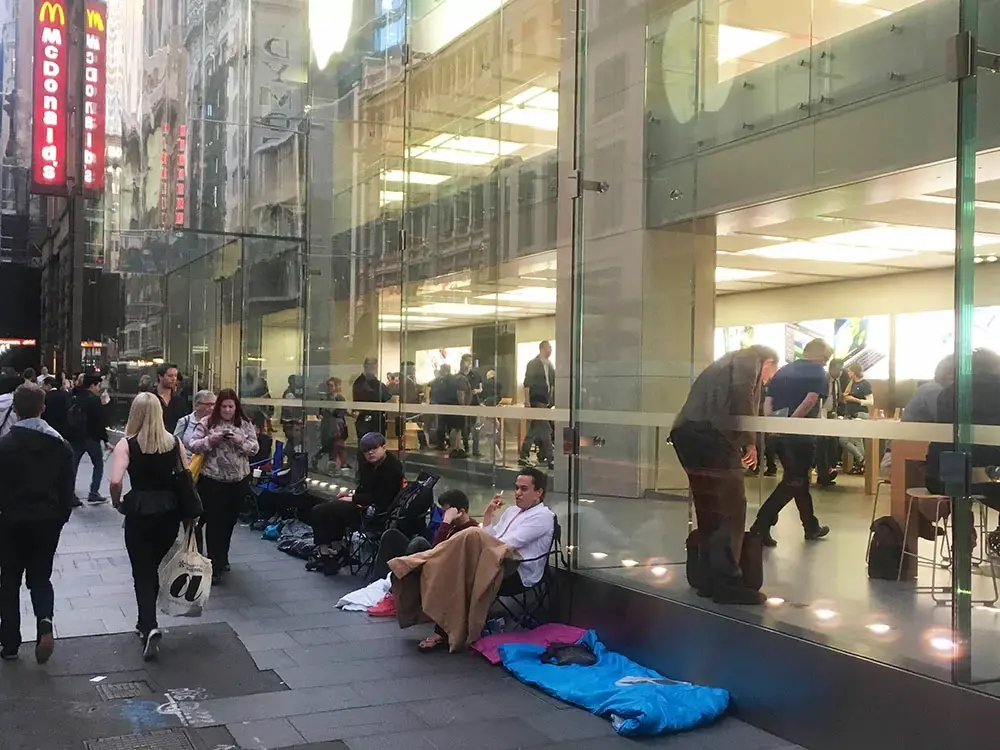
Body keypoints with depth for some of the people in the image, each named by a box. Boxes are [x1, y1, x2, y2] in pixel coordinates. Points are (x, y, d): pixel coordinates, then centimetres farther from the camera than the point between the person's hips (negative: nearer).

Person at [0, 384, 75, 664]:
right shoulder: (60, 445, -1)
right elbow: (68, 489, 2)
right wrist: (62, 517, 12)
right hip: (48, 520, 2)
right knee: (40, 577, 14)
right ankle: (45, 620, -14)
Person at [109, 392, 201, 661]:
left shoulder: (126, 444, -10)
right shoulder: (174, 442, -1)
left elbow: (116, 481, -22)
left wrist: (117, 503, -4)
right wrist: (190, 513, 10)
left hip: (139, 513, -3)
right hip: (169, 513, 3)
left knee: (142, 572, 6)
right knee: (152, 568, 22)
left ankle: (150, 628, -11)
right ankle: (146, 622, 35)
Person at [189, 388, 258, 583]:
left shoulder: (245, 424, 5)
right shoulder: (206, 423, -2)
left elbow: (255, 448, 1)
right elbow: (194, 445, -5)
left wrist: (241, 441, -17)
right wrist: (211, 439, -20)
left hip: (238, 481, 3)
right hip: (212, 480, -3)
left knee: (229, 521, 15)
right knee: (214, 522, -2)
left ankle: (222, 558, 33)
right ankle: (215, 566, 2)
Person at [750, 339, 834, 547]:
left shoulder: (783, 370, 16)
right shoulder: (818, 371, -1)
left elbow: (768, 402, 5)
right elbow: (811, 400, -19)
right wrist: (792, 421, -16)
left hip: (779, 433, 7)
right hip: (801, 433, -7)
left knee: (799, 479, 18)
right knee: (794, 481, -1)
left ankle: (811, 527, 30)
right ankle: (760, 526, -10)